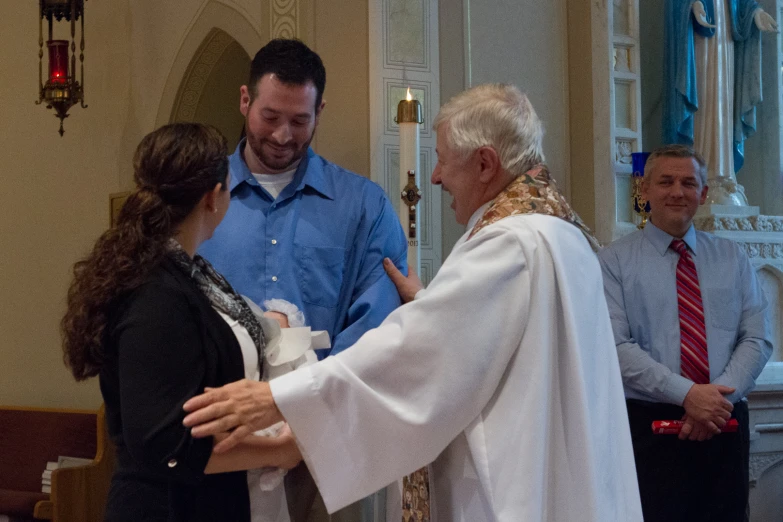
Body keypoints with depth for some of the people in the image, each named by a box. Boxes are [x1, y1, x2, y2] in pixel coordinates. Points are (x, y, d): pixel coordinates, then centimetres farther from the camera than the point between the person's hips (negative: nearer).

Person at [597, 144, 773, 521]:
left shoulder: (732, 258, 12)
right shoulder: (616, 261, 0)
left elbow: (757, 339, 4)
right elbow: (616, 347, -10)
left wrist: (719, 396, -13)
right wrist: (687, 394, -20)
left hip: (725, 424, 3)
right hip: (649, 424, -3)